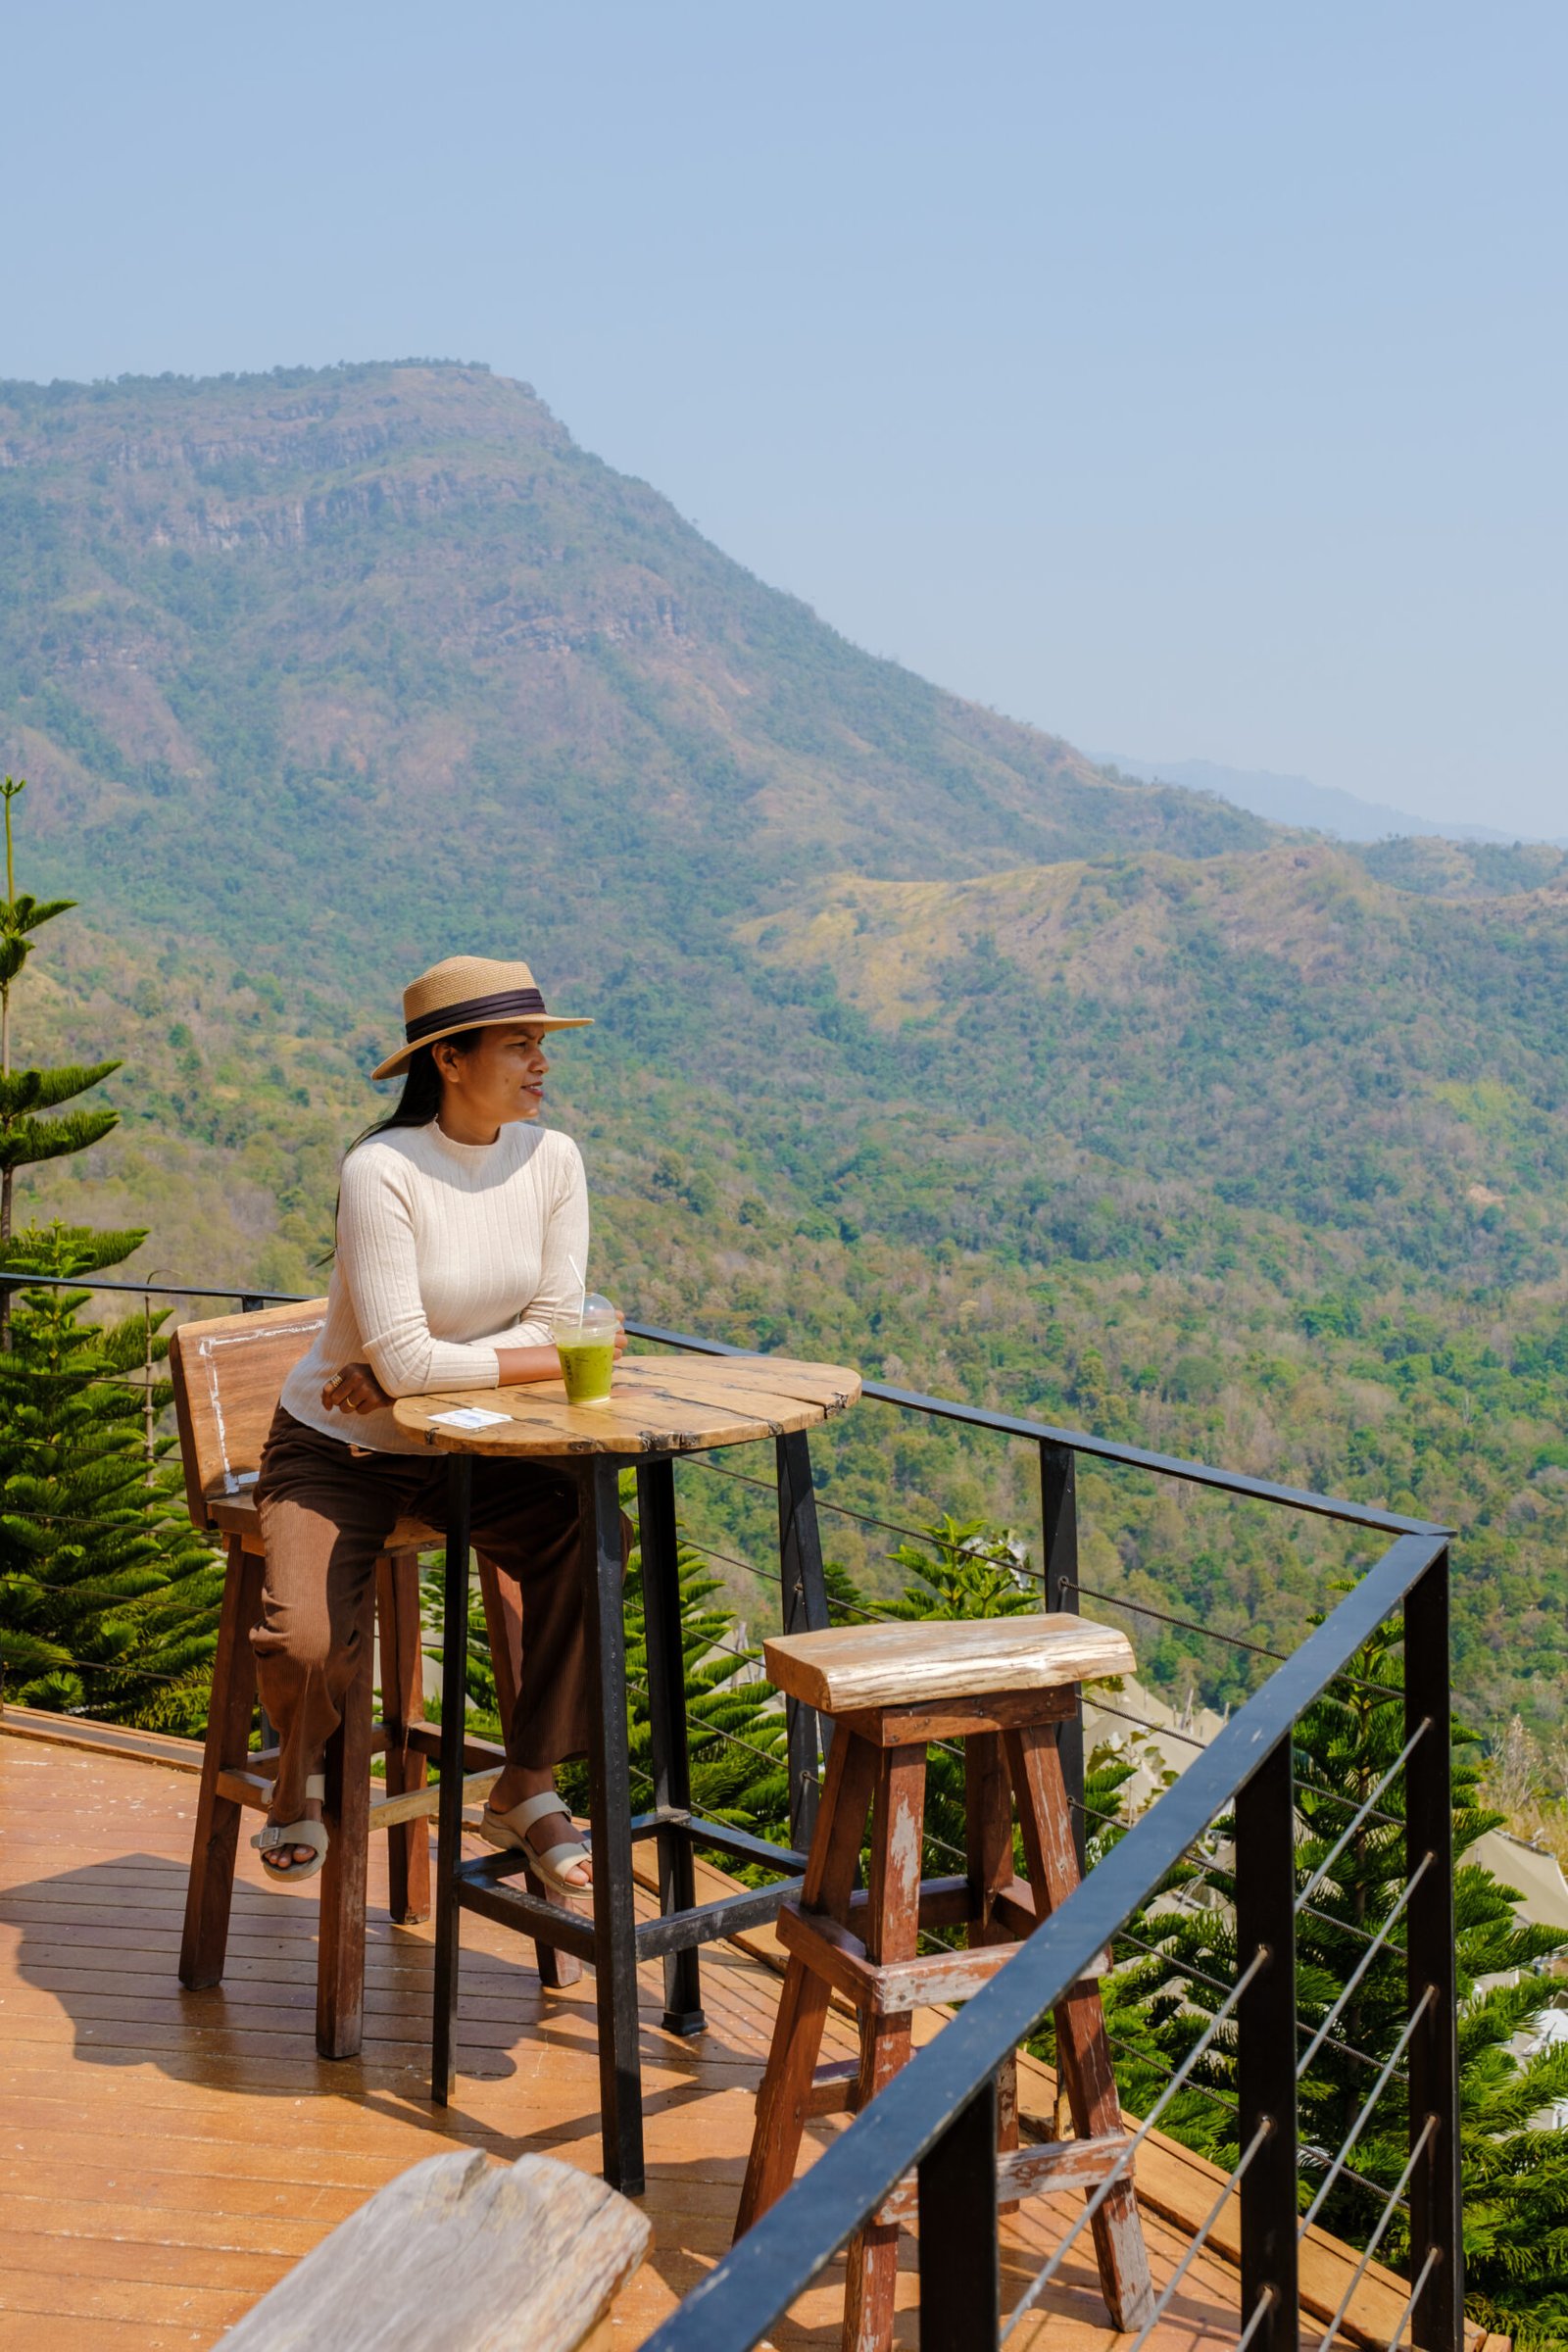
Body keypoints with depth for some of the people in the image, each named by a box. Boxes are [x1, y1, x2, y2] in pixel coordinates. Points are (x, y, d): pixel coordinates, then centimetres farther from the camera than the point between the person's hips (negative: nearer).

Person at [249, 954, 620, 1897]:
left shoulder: (552, 1159, -5)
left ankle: (528, 1790, -4)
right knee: (304, 1644, -25)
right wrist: (550, 1360, -18)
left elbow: (551, 1323, -8)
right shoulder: (383, 1171, -22)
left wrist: (417, 1372, -19)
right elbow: (404, 1360, -27)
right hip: (339, 1451, -4)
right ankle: (306, 1777, 14)